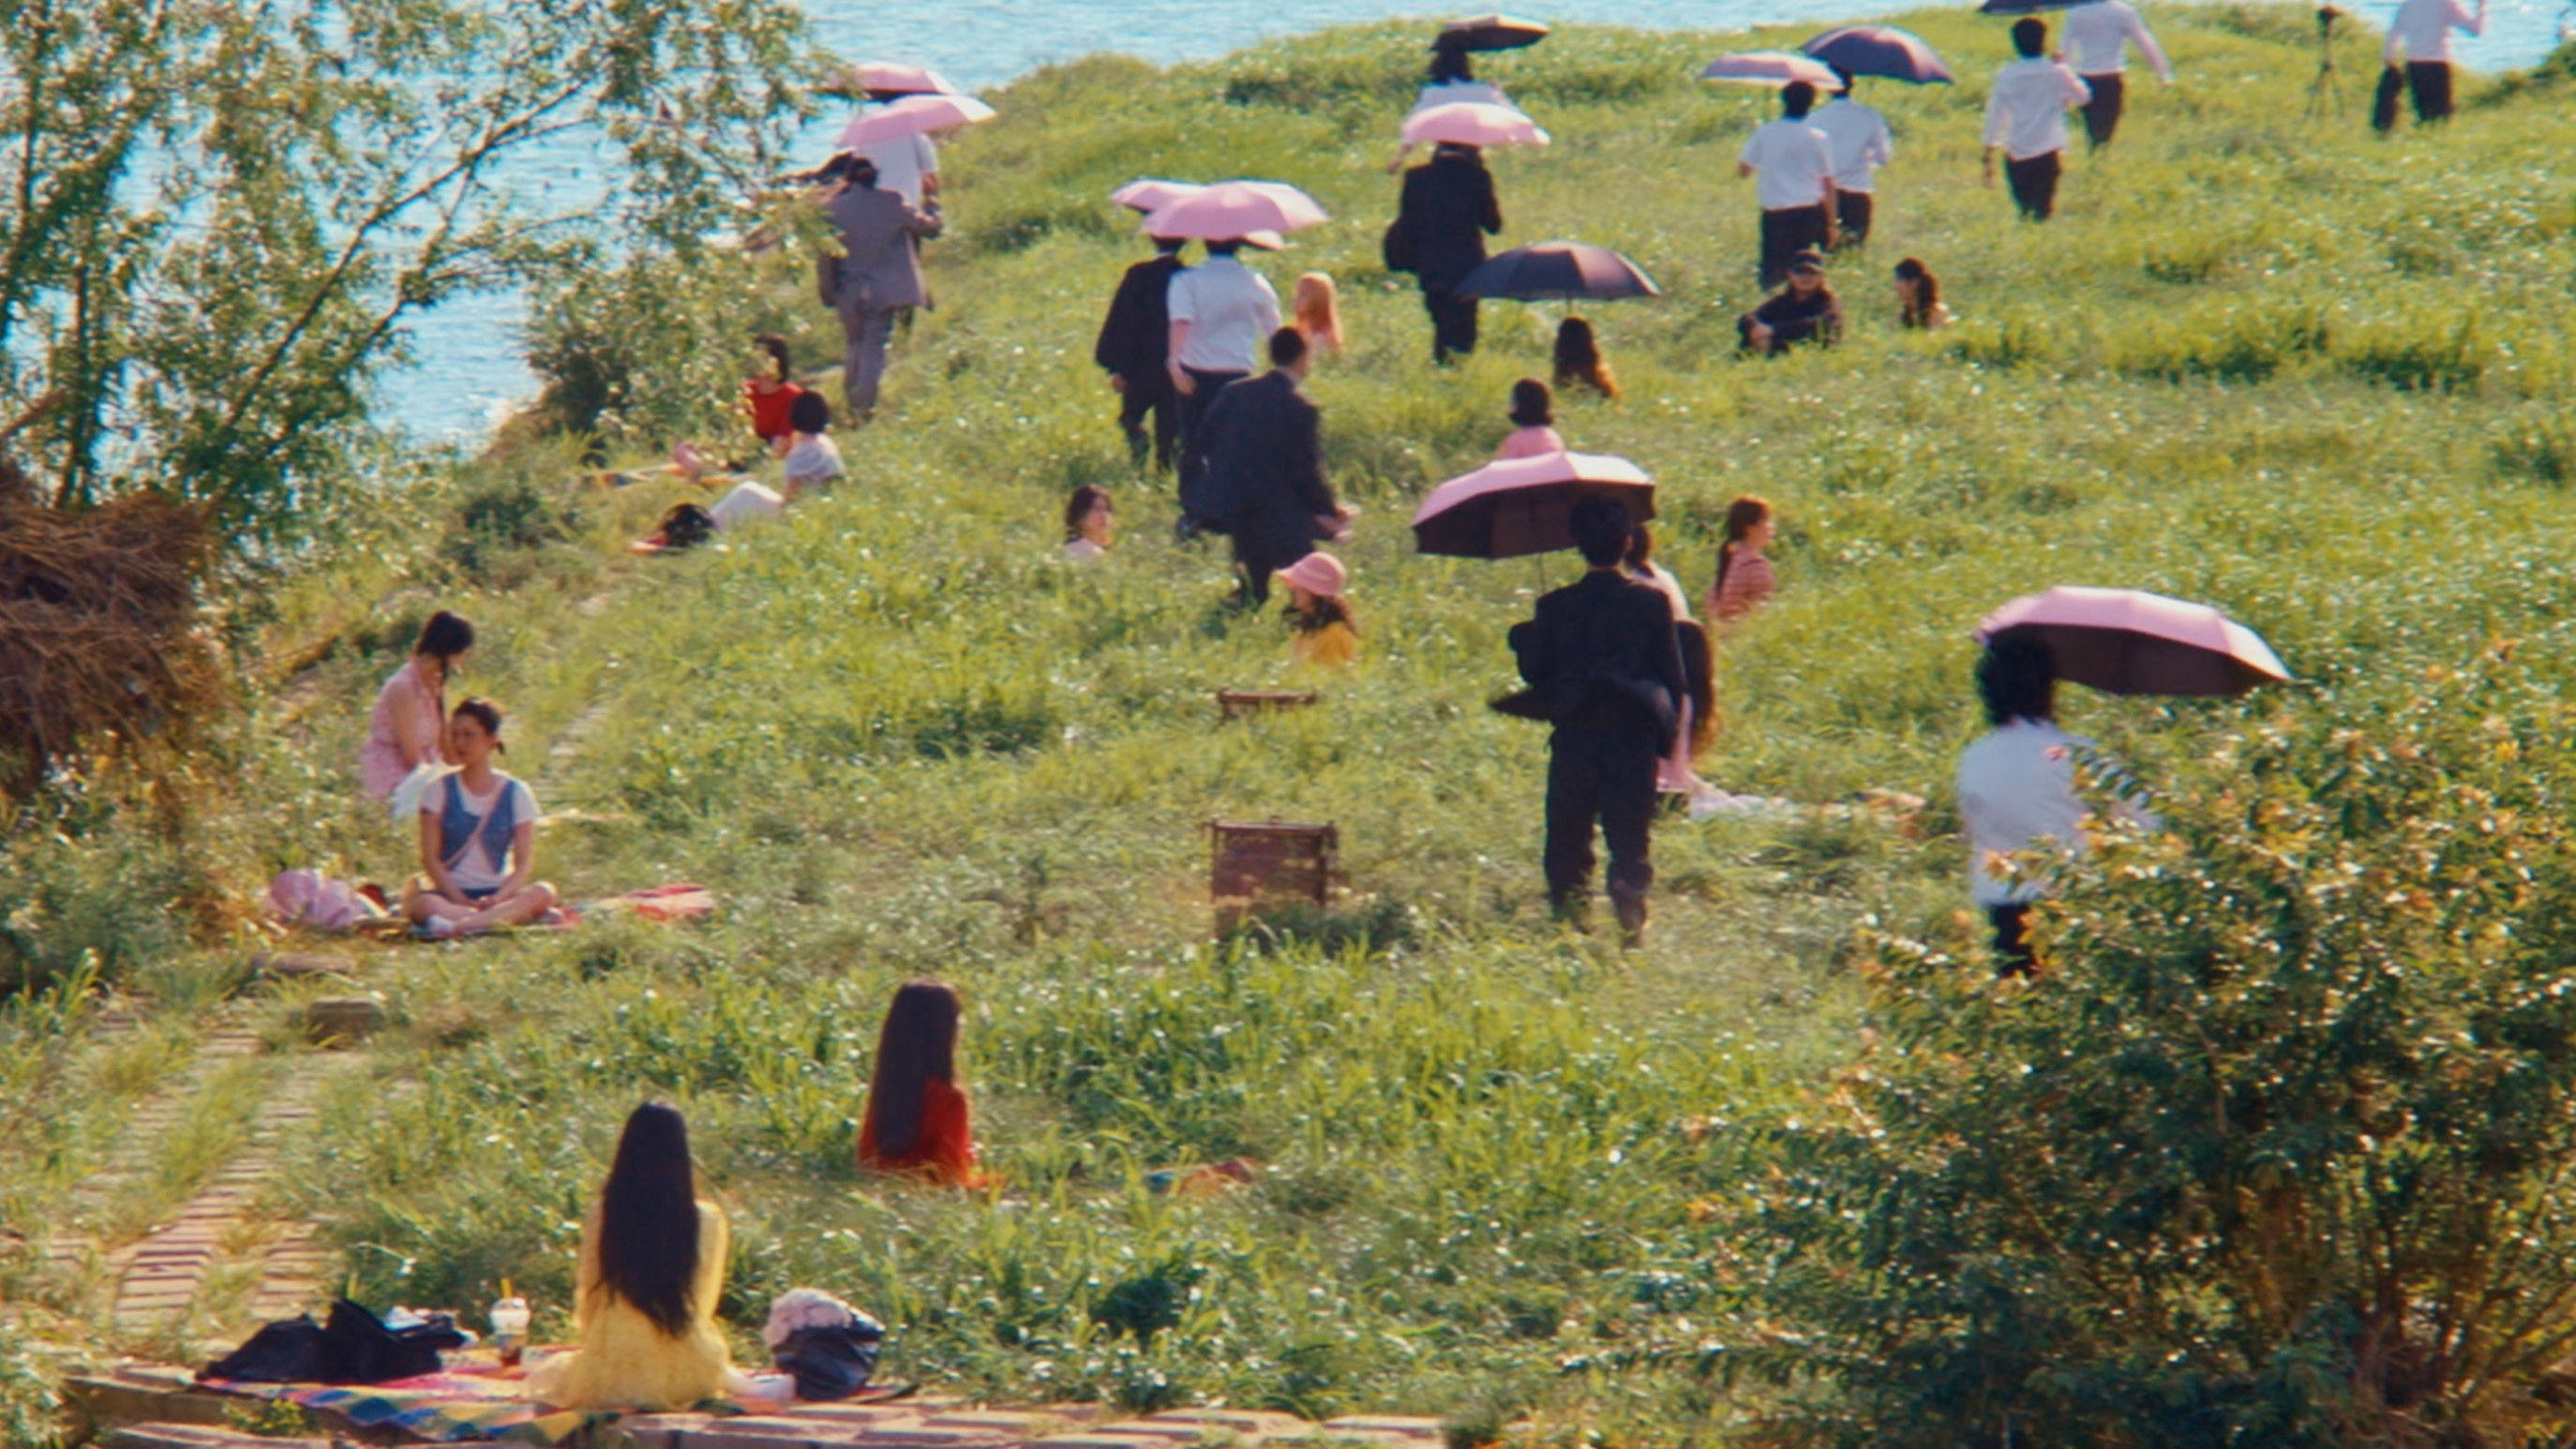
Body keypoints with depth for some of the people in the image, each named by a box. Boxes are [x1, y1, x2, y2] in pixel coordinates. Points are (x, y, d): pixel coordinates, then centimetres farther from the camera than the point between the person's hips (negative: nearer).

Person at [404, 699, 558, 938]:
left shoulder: (516, 793, 6)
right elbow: (430, 858, -1)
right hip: (449, 893, -1)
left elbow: (524, 862, 1)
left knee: (544, 892, -32)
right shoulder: (439, 790, 5)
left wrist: (499, 898, -19)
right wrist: (460, 900, -16)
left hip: (496, 894, 1)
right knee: (423, 904, -37)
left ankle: (458, 924, -48)